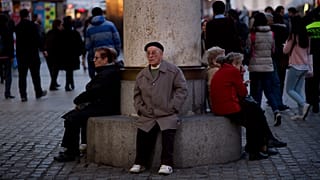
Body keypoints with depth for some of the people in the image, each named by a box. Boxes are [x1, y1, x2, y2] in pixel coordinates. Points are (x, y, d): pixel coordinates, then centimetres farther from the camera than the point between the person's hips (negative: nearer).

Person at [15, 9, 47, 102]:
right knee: (35, 75, 10)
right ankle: (39, 93, 20)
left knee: (22, 76, 4)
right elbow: (37, 39, -10)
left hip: (21, 54, 3)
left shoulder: (17, 27, 2)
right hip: (32, 53, -3)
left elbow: (17, 41, 4)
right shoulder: (32, 25, -9)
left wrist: (19, 52, 10)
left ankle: (23, 95, 1)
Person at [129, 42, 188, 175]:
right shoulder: (141, 75, 18)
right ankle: (140, 163, -6)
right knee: (142, 134, -22)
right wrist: (140, 108, 7)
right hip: (147, 116, 3)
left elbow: (182, 90, 1)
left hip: (167, 115, -3)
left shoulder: (173, 70, 5)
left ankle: (166, 164, -18)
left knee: (168, 132, -29)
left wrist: (172, 107, -8)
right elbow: (137, 94, 24)